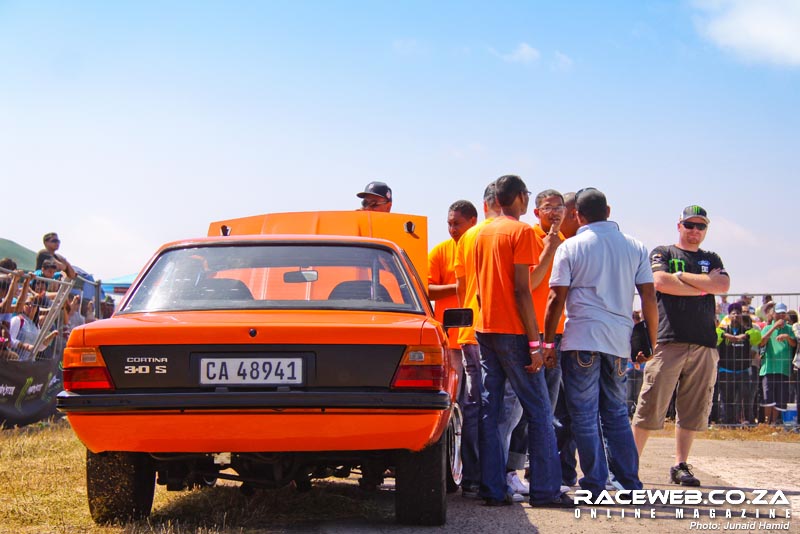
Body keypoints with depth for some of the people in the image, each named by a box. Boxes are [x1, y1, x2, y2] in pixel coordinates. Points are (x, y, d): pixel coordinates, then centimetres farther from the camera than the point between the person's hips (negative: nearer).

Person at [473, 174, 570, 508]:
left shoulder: (484, 233, 13)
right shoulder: (521, 231, -8)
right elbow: (522, 290, -14)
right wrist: (534, 342, -14)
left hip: (485, 329, 7)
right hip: (513, 331, -7)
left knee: (489, 410, 6)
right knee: (538, 410, -1)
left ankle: (492, 489, 4)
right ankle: (545, 490, -2)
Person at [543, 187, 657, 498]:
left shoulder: (570, 248, -1)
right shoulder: (635, 248, 8)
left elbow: (556, 299, -4)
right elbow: (649, 297, 5)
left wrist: (548, 342, 2)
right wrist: (651, 342, 12)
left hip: (581, 340, -4)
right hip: (619, 341, 4)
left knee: (584, 415, 2)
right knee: (616, 414, 14)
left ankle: (595, 485, 0)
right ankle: (630, 484, 13)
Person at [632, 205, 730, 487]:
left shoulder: (711, 260, 21)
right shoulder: (662, 253, 11)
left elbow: (723, 285, 0)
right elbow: (660, 282, -10)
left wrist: (681, 276, -2)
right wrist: (703, 287, -3)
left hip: (704, 344, 4)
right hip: (668, 340, -4)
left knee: (693, 409, 4)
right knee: (651, 406, -6)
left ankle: (681, 465, 11)